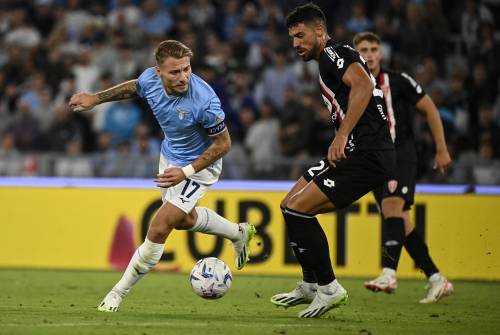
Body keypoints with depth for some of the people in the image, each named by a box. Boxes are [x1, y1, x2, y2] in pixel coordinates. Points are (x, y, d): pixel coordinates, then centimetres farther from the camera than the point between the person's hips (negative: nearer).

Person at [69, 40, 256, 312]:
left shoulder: (204, 101, -38)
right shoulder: (150, 79, -22)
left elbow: (223, 144, -24)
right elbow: (133, 87, 6)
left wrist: (186, 172, -29)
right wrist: (96, 98, 3)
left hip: (198, 166, -7)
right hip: (170, 156, 7)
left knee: (158, 231, -12)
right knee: (183, 219, 29)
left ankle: (117, 294, 4)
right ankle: (239, 233, 55)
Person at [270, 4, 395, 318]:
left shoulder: (333, 53, -9)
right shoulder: (330, 61, 22)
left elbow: (363, 85, -28)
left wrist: (342, 136, -32)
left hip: (367, 156, -11)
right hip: (354, 152, 11)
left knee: (297, 209, -14)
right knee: (290, 205, 13)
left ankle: (329, 288, -5)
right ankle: (311, 286, 21)